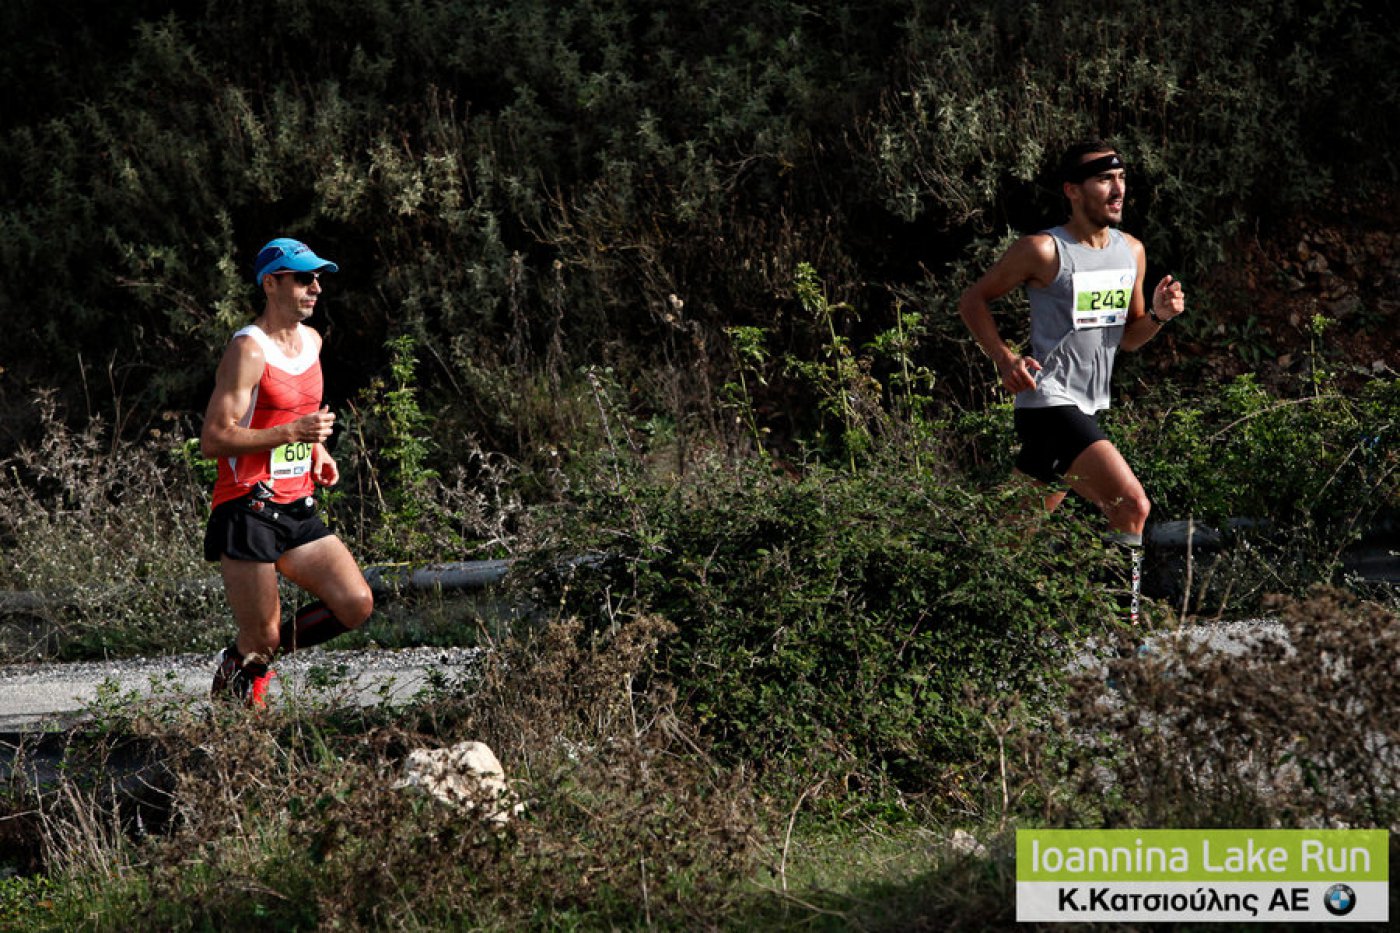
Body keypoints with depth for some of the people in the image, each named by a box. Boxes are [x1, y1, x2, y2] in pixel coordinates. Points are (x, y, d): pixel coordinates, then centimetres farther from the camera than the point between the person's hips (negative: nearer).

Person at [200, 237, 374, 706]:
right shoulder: (248, 350, -13)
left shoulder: (311, 341, 13)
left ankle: (253, 653, 13)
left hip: (298, 510, 7)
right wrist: (293, 432, -25)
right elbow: (213, 439, -19)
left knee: (356, 605, -5)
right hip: (246, 510, -7)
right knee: (260, 639, -7)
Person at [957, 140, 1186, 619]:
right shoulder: (1043, 250, -10)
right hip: (1048, 401, -8)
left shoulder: (1132, 251, 11)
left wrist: (1158, 315, -2)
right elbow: (973, 300, -1)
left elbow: (1128, 338, 19)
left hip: (1088, 408, 8)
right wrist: (1005, 359, -14)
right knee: (1132, 503, -20)